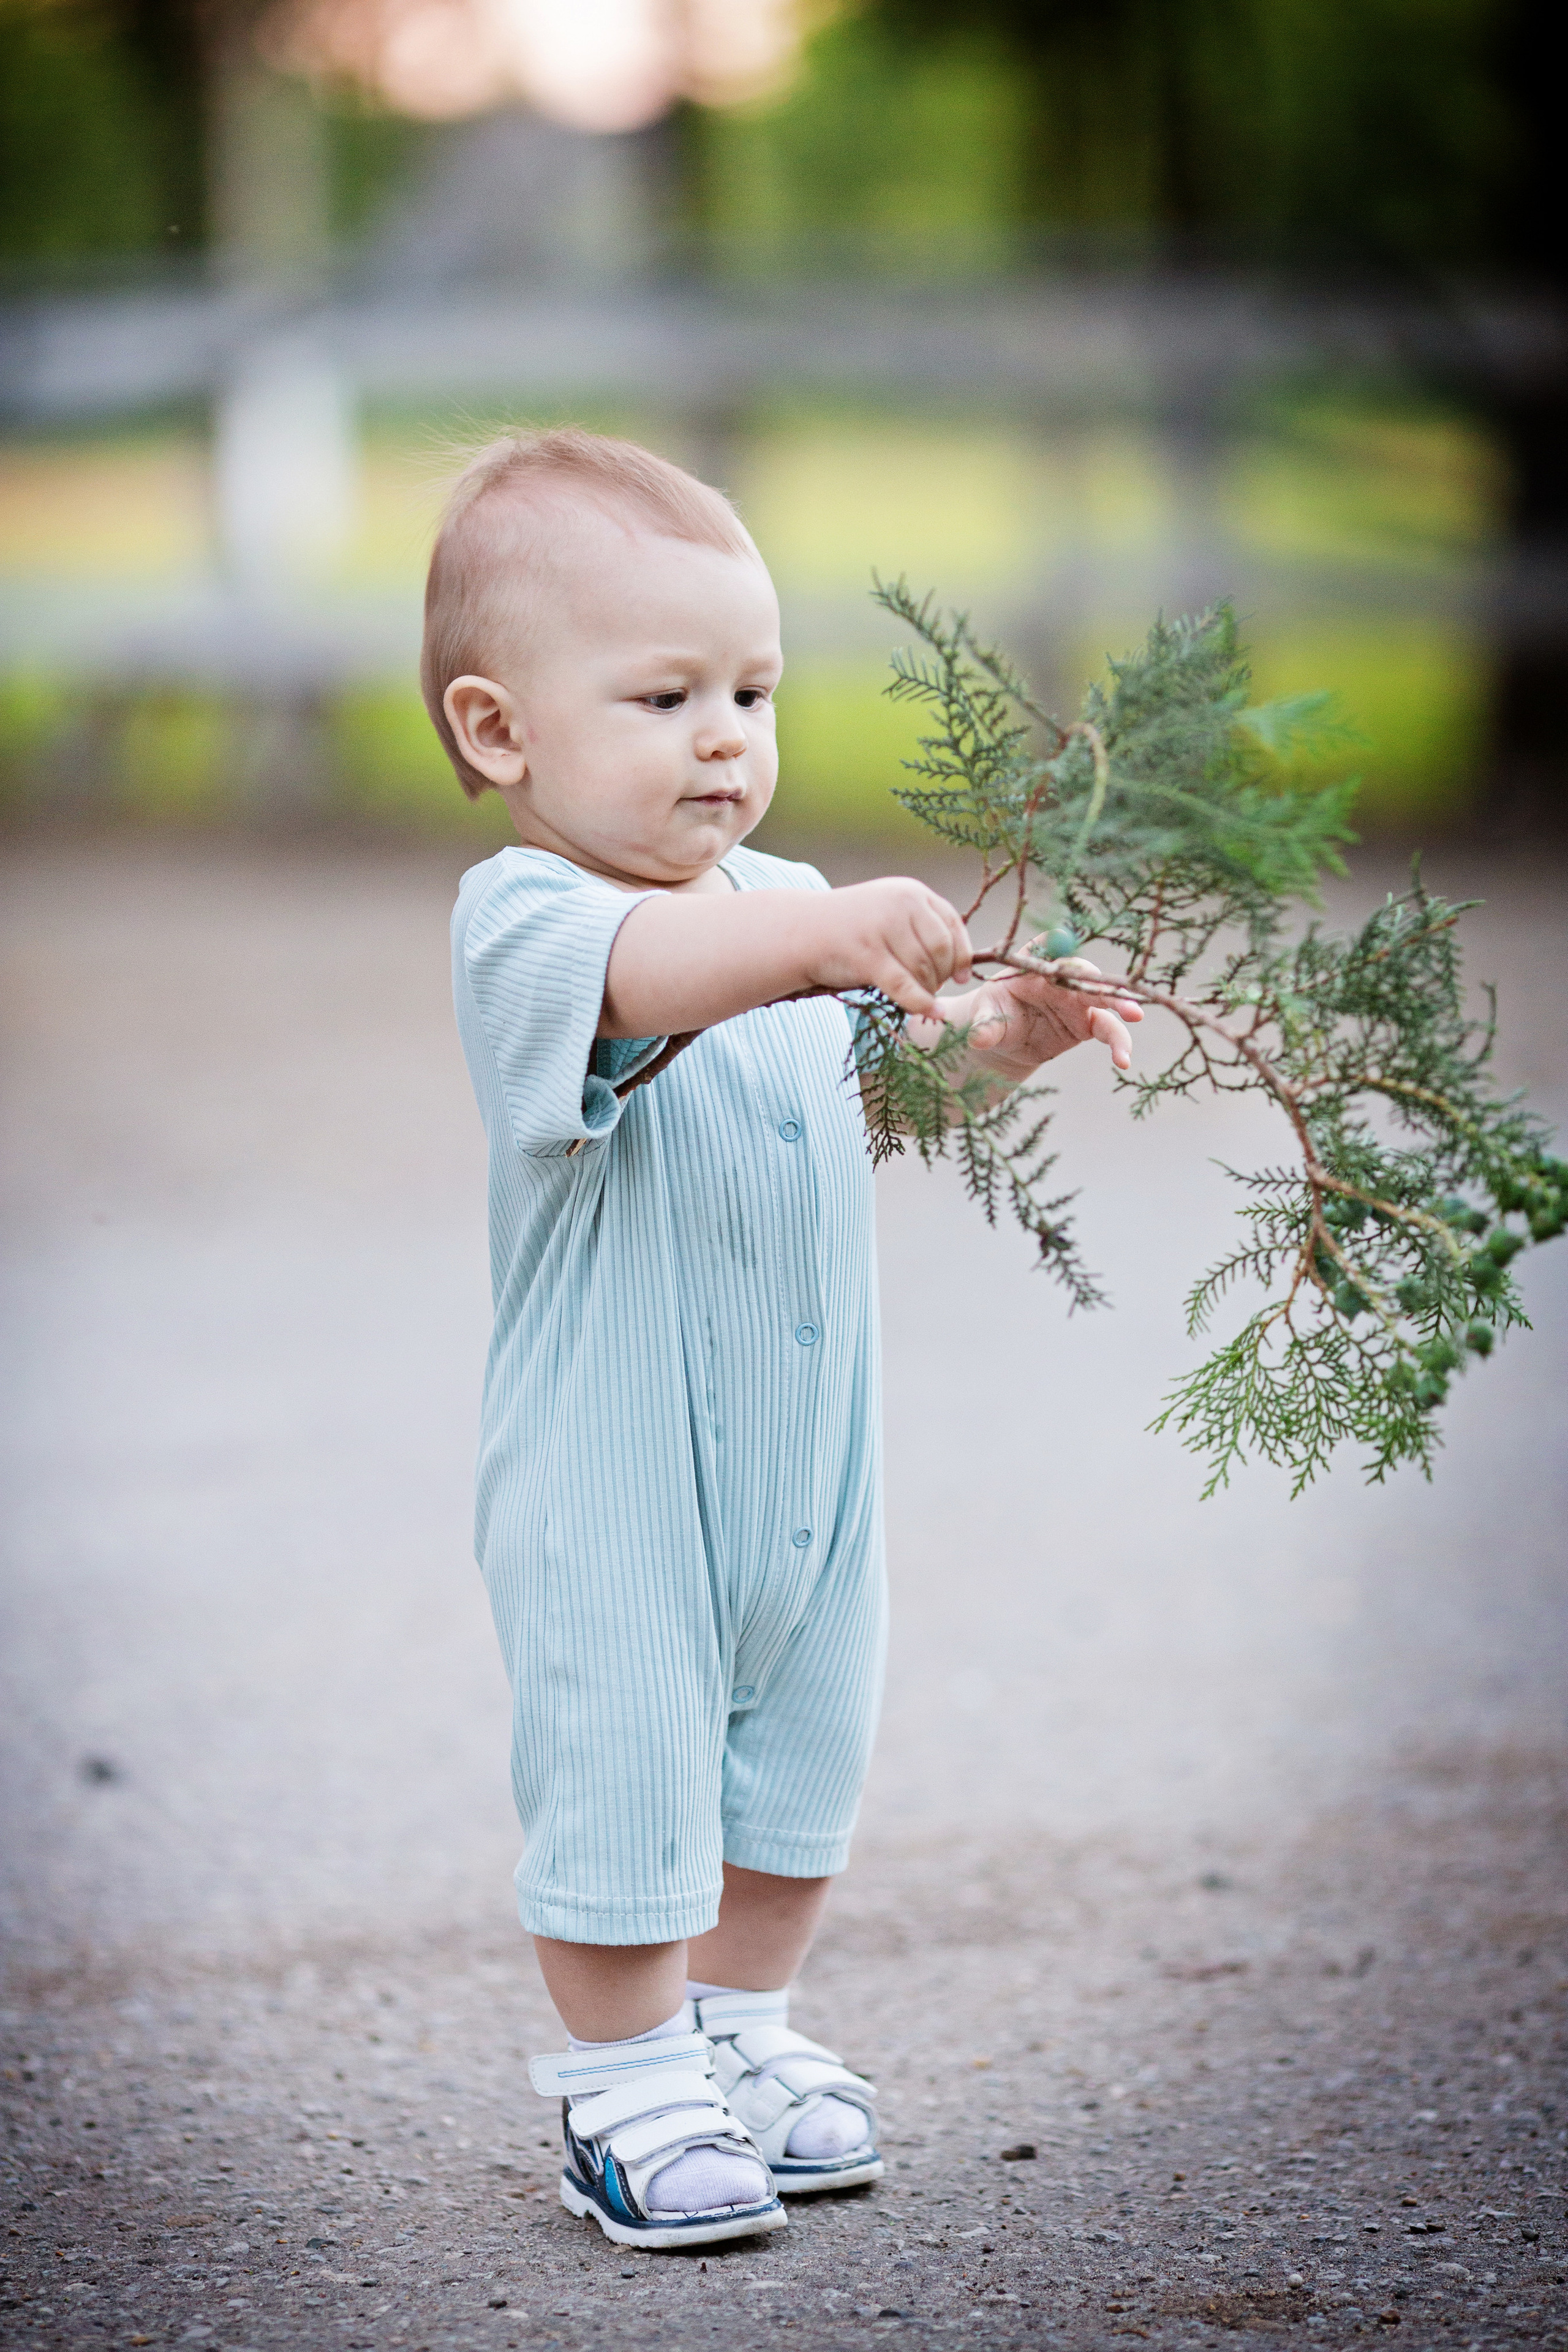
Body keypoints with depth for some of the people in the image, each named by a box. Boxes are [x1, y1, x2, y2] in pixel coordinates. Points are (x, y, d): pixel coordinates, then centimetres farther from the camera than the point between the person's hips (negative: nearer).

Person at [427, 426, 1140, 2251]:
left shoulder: (785, 909, 6)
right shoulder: (520, 921, -19)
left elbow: (891, 1064, 11)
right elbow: (638, 976, -40)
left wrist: (1009, 1026, -11)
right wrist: (828, 935, -57)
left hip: (806, 1455, 7)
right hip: (611, 1475, -7)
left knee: (799, 1753, 18)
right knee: (624, 1770, 0)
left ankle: (743, 2028, 35)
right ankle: (628, 2088, 16)